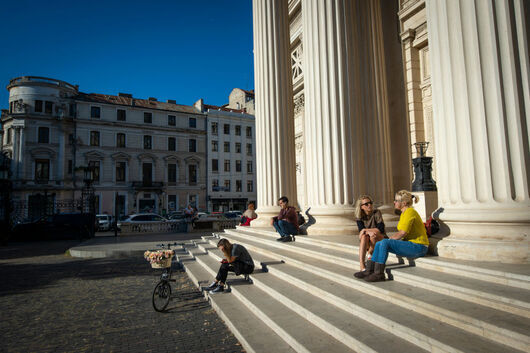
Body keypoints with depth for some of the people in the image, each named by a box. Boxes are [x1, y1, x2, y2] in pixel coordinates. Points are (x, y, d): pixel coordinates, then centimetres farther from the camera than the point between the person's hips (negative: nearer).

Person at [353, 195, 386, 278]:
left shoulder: (377, 213, -10)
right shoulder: (359, 217, -2)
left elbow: (381, 229, -19)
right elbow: (361, 230, -16)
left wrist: (366, 230, -25)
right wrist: (369, 231, -37)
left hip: (380, 239, -2)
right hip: (368, 244, 2)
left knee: (374, 235, -36)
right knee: (364, 237, -34)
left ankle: (370, 256, -9)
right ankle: (362, 268, -46)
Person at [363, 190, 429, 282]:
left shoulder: (410, 212, -15)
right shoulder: (404, 213, 15)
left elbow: (402, 233, -21)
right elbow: (401, 233, 17)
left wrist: (390, 239, -7)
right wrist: (391, 238, 2)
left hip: (418, 247, -9)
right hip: (410, 244, 9)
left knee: (384, 243, -24)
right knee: (379, 244, -1)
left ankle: (379, 274, -20)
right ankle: (369, 270, -2)